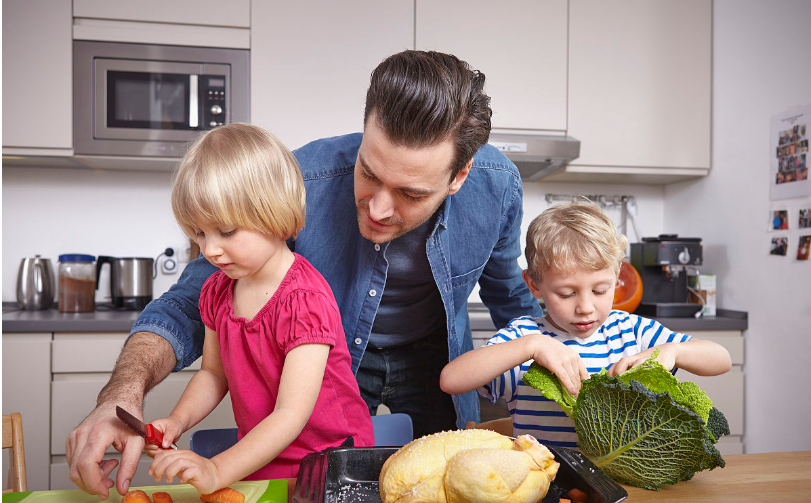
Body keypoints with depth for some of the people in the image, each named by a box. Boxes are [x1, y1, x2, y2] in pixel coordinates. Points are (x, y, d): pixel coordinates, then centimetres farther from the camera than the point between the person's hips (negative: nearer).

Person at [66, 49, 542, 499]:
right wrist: (125, 390, -46)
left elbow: (507, 288, -3)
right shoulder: (299, 185, -36)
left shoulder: (497, 185, -27)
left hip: (432, 360, 2)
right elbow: (188, 305, -28)